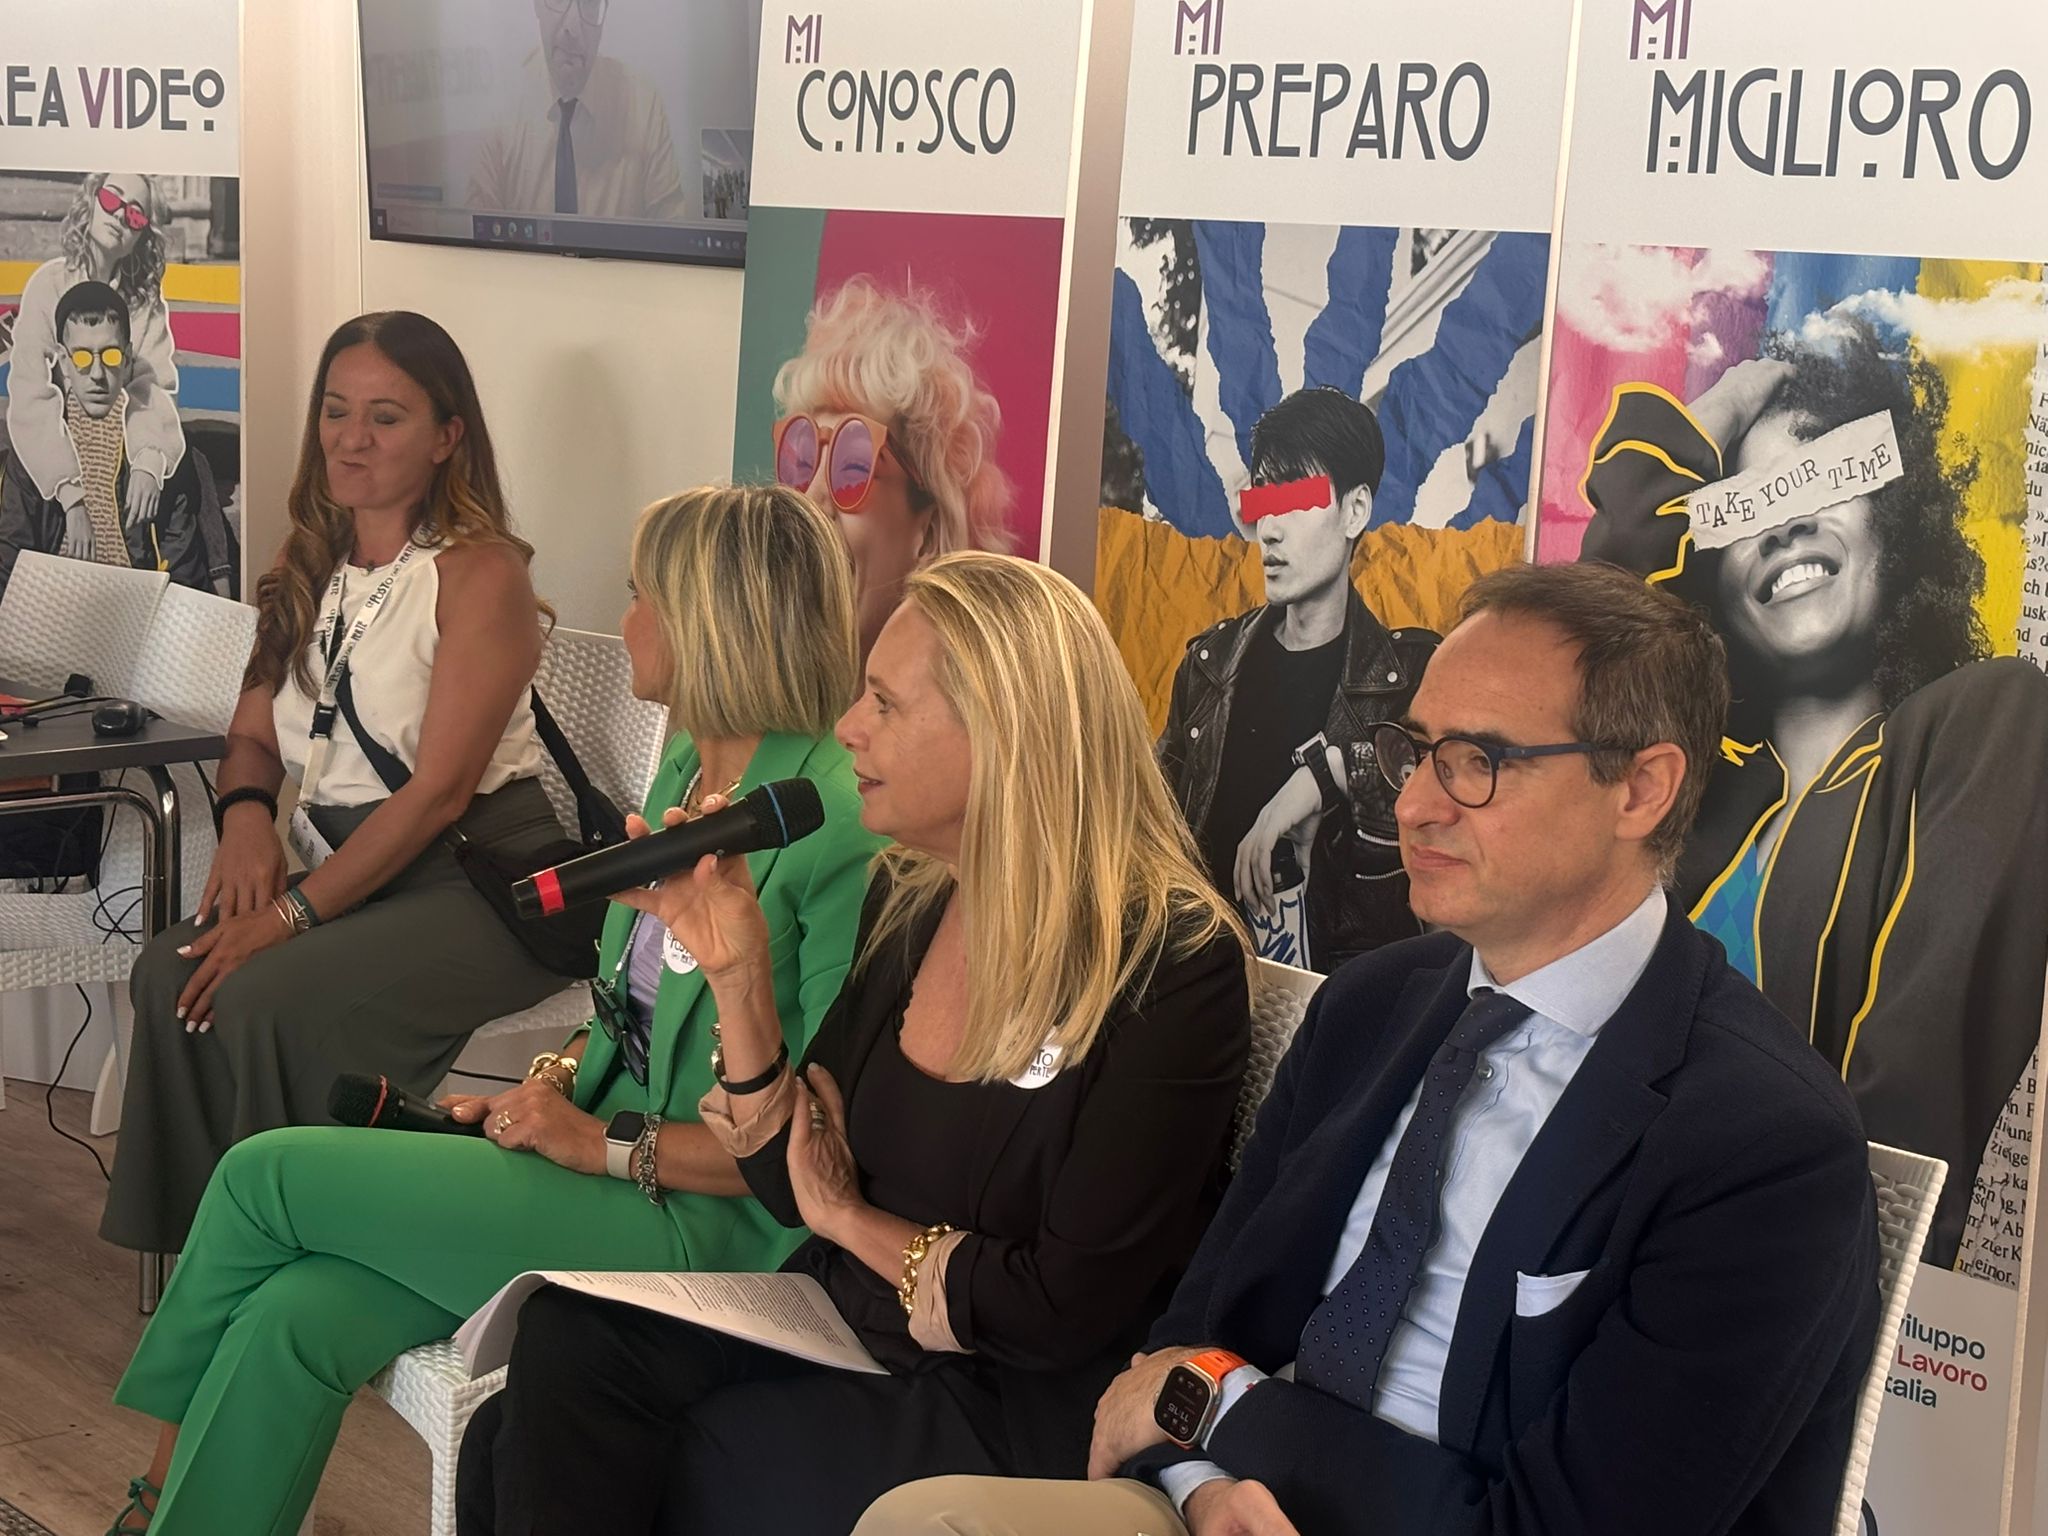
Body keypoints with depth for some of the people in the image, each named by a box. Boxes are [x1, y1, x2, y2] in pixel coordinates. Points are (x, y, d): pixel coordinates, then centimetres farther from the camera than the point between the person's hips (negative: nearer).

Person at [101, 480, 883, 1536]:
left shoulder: (834, 826, -19)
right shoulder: (688, 764, 10)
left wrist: (605, 1147, -17)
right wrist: (551, 1081, 4)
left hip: (700, 1220, -8)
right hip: (605, 1148, 8)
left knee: (265, 1175, -9)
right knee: (297, 1314, -15)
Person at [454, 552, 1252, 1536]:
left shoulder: (1171, 968, -18)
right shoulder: (909, 898, 3)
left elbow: (1068, 1312, -18)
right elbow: (796, 1186, 9)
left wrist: (852, 1222, -6)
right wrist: (736, 972, -4)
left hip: (1020, 1413, -6)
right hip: (839, 1329, 7)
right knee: (564, 1350, -17)